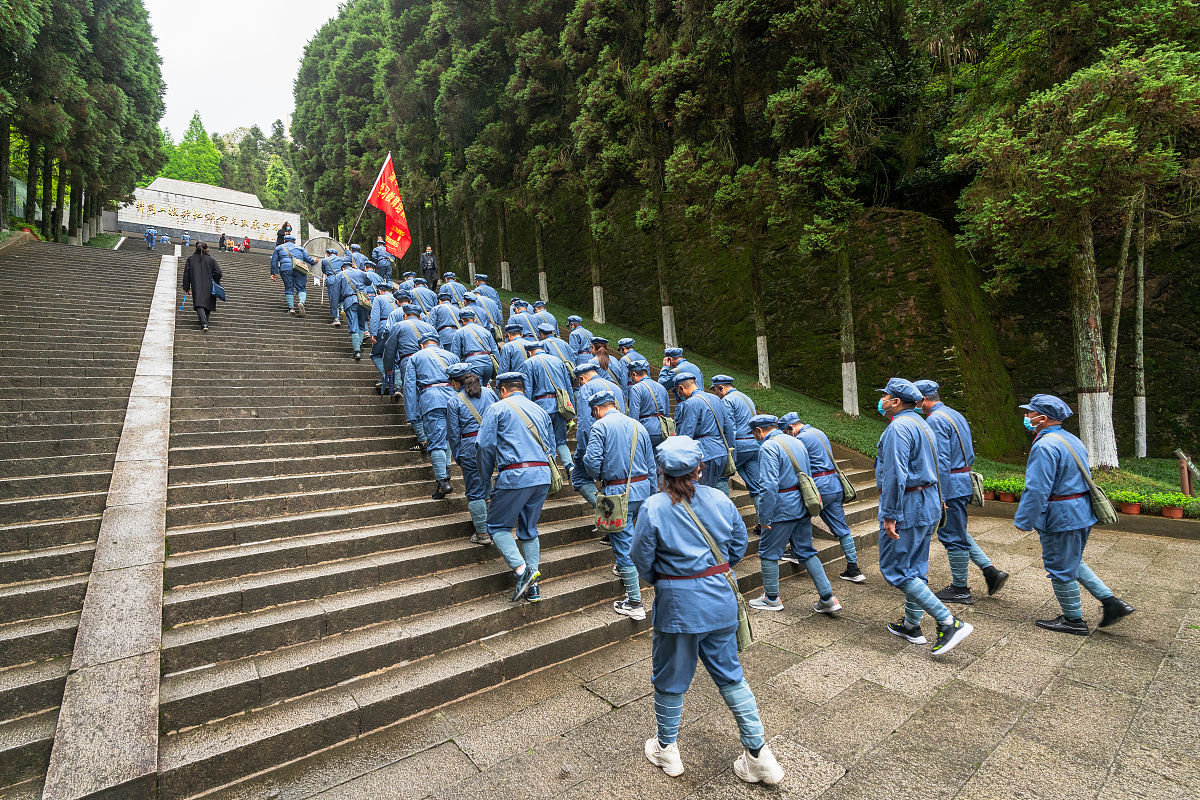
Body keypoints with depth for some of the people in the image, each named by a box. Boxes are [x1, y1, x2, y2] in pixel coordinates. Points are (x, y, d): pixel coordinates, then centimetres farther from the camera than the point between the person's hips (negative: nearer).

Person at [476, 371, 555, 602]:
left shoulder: (497, 408, 3)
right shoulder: (540, 411, 21)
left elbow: (486, 446, -2)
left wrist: (485, 479, 10)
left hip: (515, 476, -6)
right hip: (543, 475, 6)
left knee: (498, 526, 7)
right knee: (529, 530, 15)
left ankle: (521, 569, -11)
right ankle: (532, 586, 13)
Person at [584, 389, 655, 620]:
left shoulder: (600, 426, -6)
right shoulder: (638, 426, 13)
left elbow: (592, 460, -18)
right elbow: (651, 466, 14)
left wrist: (600, 478, 3)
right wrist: (651, 499, 21)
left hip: (618, 492, -7)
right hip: (643, 488, 7)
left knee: (623, 544, 0)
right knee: (629, 535, 30)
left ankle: (634, 603, 5)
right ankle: (625, 570, 46)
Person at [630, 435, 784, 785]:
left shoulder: (653, 508, -16)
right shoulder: (721, 500, -3)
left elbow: (641, 559, -10)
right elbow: (739, 545, 6)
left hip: (677, 605, -4)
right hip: (720, 602, 4)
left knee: (669, 678, 16)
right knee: (730, 675, 19)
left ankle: (667, 750, 35)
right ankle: (758, 753, 24)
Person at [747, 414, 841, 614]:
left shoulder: (769, 447, -14)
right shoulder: (797, 442, 14)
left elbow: (769, 486, -23)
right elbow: (809, 476, 20)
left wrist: (764, 518, -17)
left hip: (782, 509, -8)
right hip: (803, 507, 8)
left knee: (768, 552, 8)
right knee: (806, 552, 15)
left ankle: (771, 599, 19)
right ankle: (827, 598, 13)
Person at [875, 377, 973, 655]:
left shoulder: (898, 428, -18)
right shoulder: (920, 424, 14)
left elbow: (895, 475, -25)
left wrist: (889, 515, -22)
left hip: (907, 506, -10)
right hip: (927, 504, 10)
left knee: (895, 570, -3)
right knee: (915, 567, 17)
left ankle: (950, 623, -4)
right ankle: (911, 625, 27)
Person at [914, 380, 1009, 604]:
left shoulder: (935, 420, -18)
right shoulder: (956, 415, 14)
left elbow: (941, 461, -24)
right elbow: (970, 455, 19)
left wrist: (941, 497, -23)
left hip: (950, 484, -10)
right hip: (964, 480, 10)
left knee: (953, 537, 2)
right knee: (957, 532, 21)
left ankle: (960, 590, 14)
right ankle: (990, 571, 19)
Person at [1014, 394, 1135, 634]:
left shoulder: (1044, 447, -22)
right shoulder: (1072, 439, 10)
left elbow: (1037, 489, -25)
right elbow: (1083, 476, 20)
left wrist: (1023, 521, -17)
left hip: (1061, 517, -10)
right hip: (1082, 513, 10)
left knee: (1060, 569, 6)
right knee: (1071, 562, 24)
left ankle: (1073, 619, 19)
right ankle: (1111, 601, 22)